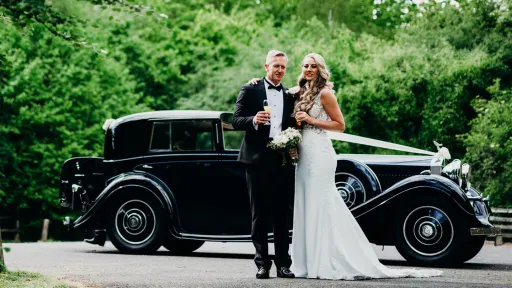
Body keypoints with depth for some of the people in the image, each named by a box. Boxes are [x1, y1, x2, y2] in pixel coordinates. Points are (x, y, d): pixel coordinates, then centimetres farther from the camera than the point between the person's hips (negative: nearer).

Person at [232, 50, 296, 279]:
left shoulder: (291, 96, 14)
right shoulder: (250, 90, 3)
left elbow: (294, 126, 16)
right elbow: (236, 121, -2)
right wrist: (253, 120, -22)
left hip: (283, 161, 3)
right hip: (258, 159, -3)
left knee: (282, 214, 4)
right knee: (259, 214, 2)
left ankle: (283, 263, 7)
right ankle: (262, 263, 5)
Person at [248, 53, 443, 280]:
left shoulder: (324, 93, -6)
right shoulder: (302, 92, 15)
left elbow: (340, 125, -6)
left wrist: (312, 120, -14)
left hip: (318, 153, -8)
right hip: (303, 154, 8)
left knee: (319, 207, -8)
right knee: (305, 207, 7)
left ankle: (325, 264, -6)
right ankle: (310, 263, 10)